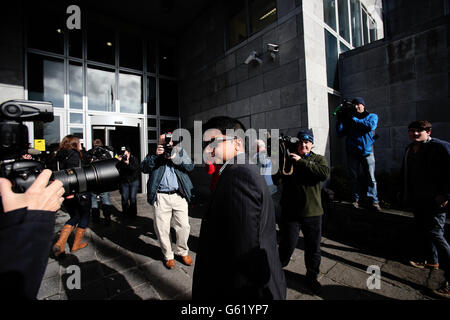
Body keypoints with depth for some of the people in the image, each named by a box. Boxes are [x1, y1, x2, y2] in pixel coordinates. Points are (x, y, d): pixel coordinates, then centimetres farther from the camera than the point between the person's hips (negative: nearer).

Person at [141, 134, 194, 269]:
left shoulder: (180, 151, 11)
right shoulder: (154, 155, 10)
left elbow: (190, 166, -2)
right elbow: (144, 168, -5)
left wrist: (174, 157, -14)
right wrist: (156, 155, -16)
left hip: (179, 195, 1)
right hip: (160, 197, 0)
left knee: (184, 226, 6)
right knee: (162, 229, 6)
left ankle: (182, 252, 31)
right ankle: (168, 255, 30)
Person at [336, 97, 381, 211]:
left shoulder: (372, 116, 12)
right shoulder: (349, 119, 15)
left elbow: (370, 126, -12)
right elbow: (340, 133, 5)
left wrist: (354, 120, -7)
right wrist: (340, 120, -3)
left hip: (367, 151, -1)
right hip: (352, 152, 2)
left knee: (371, 178, -2)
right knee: (353, 177, 4)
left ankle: (373, 201, 5)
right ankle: (355, 200, 13)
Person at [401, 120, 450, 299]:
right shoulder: (409, 150, 12)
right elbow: (405, 173, 20)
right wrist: (405, 194, 19)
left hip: (434, 200, -8)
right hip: (417, 200, 8)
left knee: (435, 234, -10)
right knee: (422, 231, 19)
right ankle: (431, 261, 39)